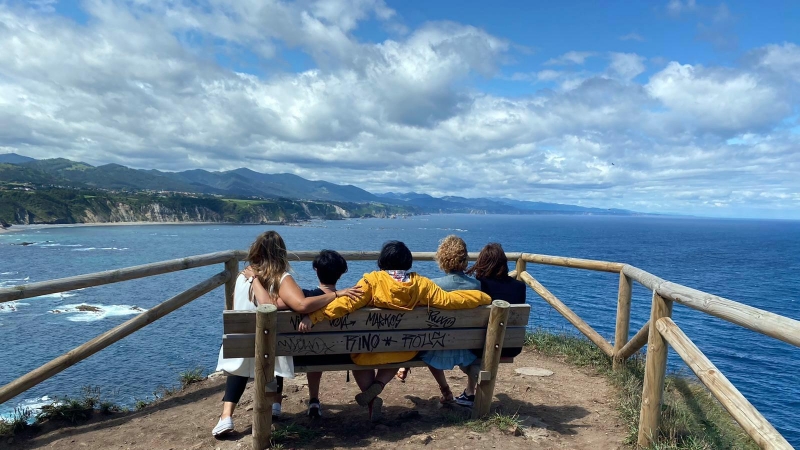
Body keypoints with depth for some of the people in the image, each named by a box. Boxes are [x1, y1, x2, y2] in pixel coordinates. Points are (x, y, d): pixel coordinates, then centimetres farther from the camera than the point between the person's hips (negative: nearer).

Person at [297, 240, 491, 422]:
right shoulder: (420, 283, -8)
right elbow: (448, 300, -6)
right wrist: (483, 297, 7)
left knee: (357, 351, 31)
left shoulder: (373, 280, -15)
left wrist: (313, 317, -20)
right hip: (406, 351, 3)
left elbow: (347, 303, -22)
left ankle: (372, 400, 12)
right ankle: (377, 385, 9)